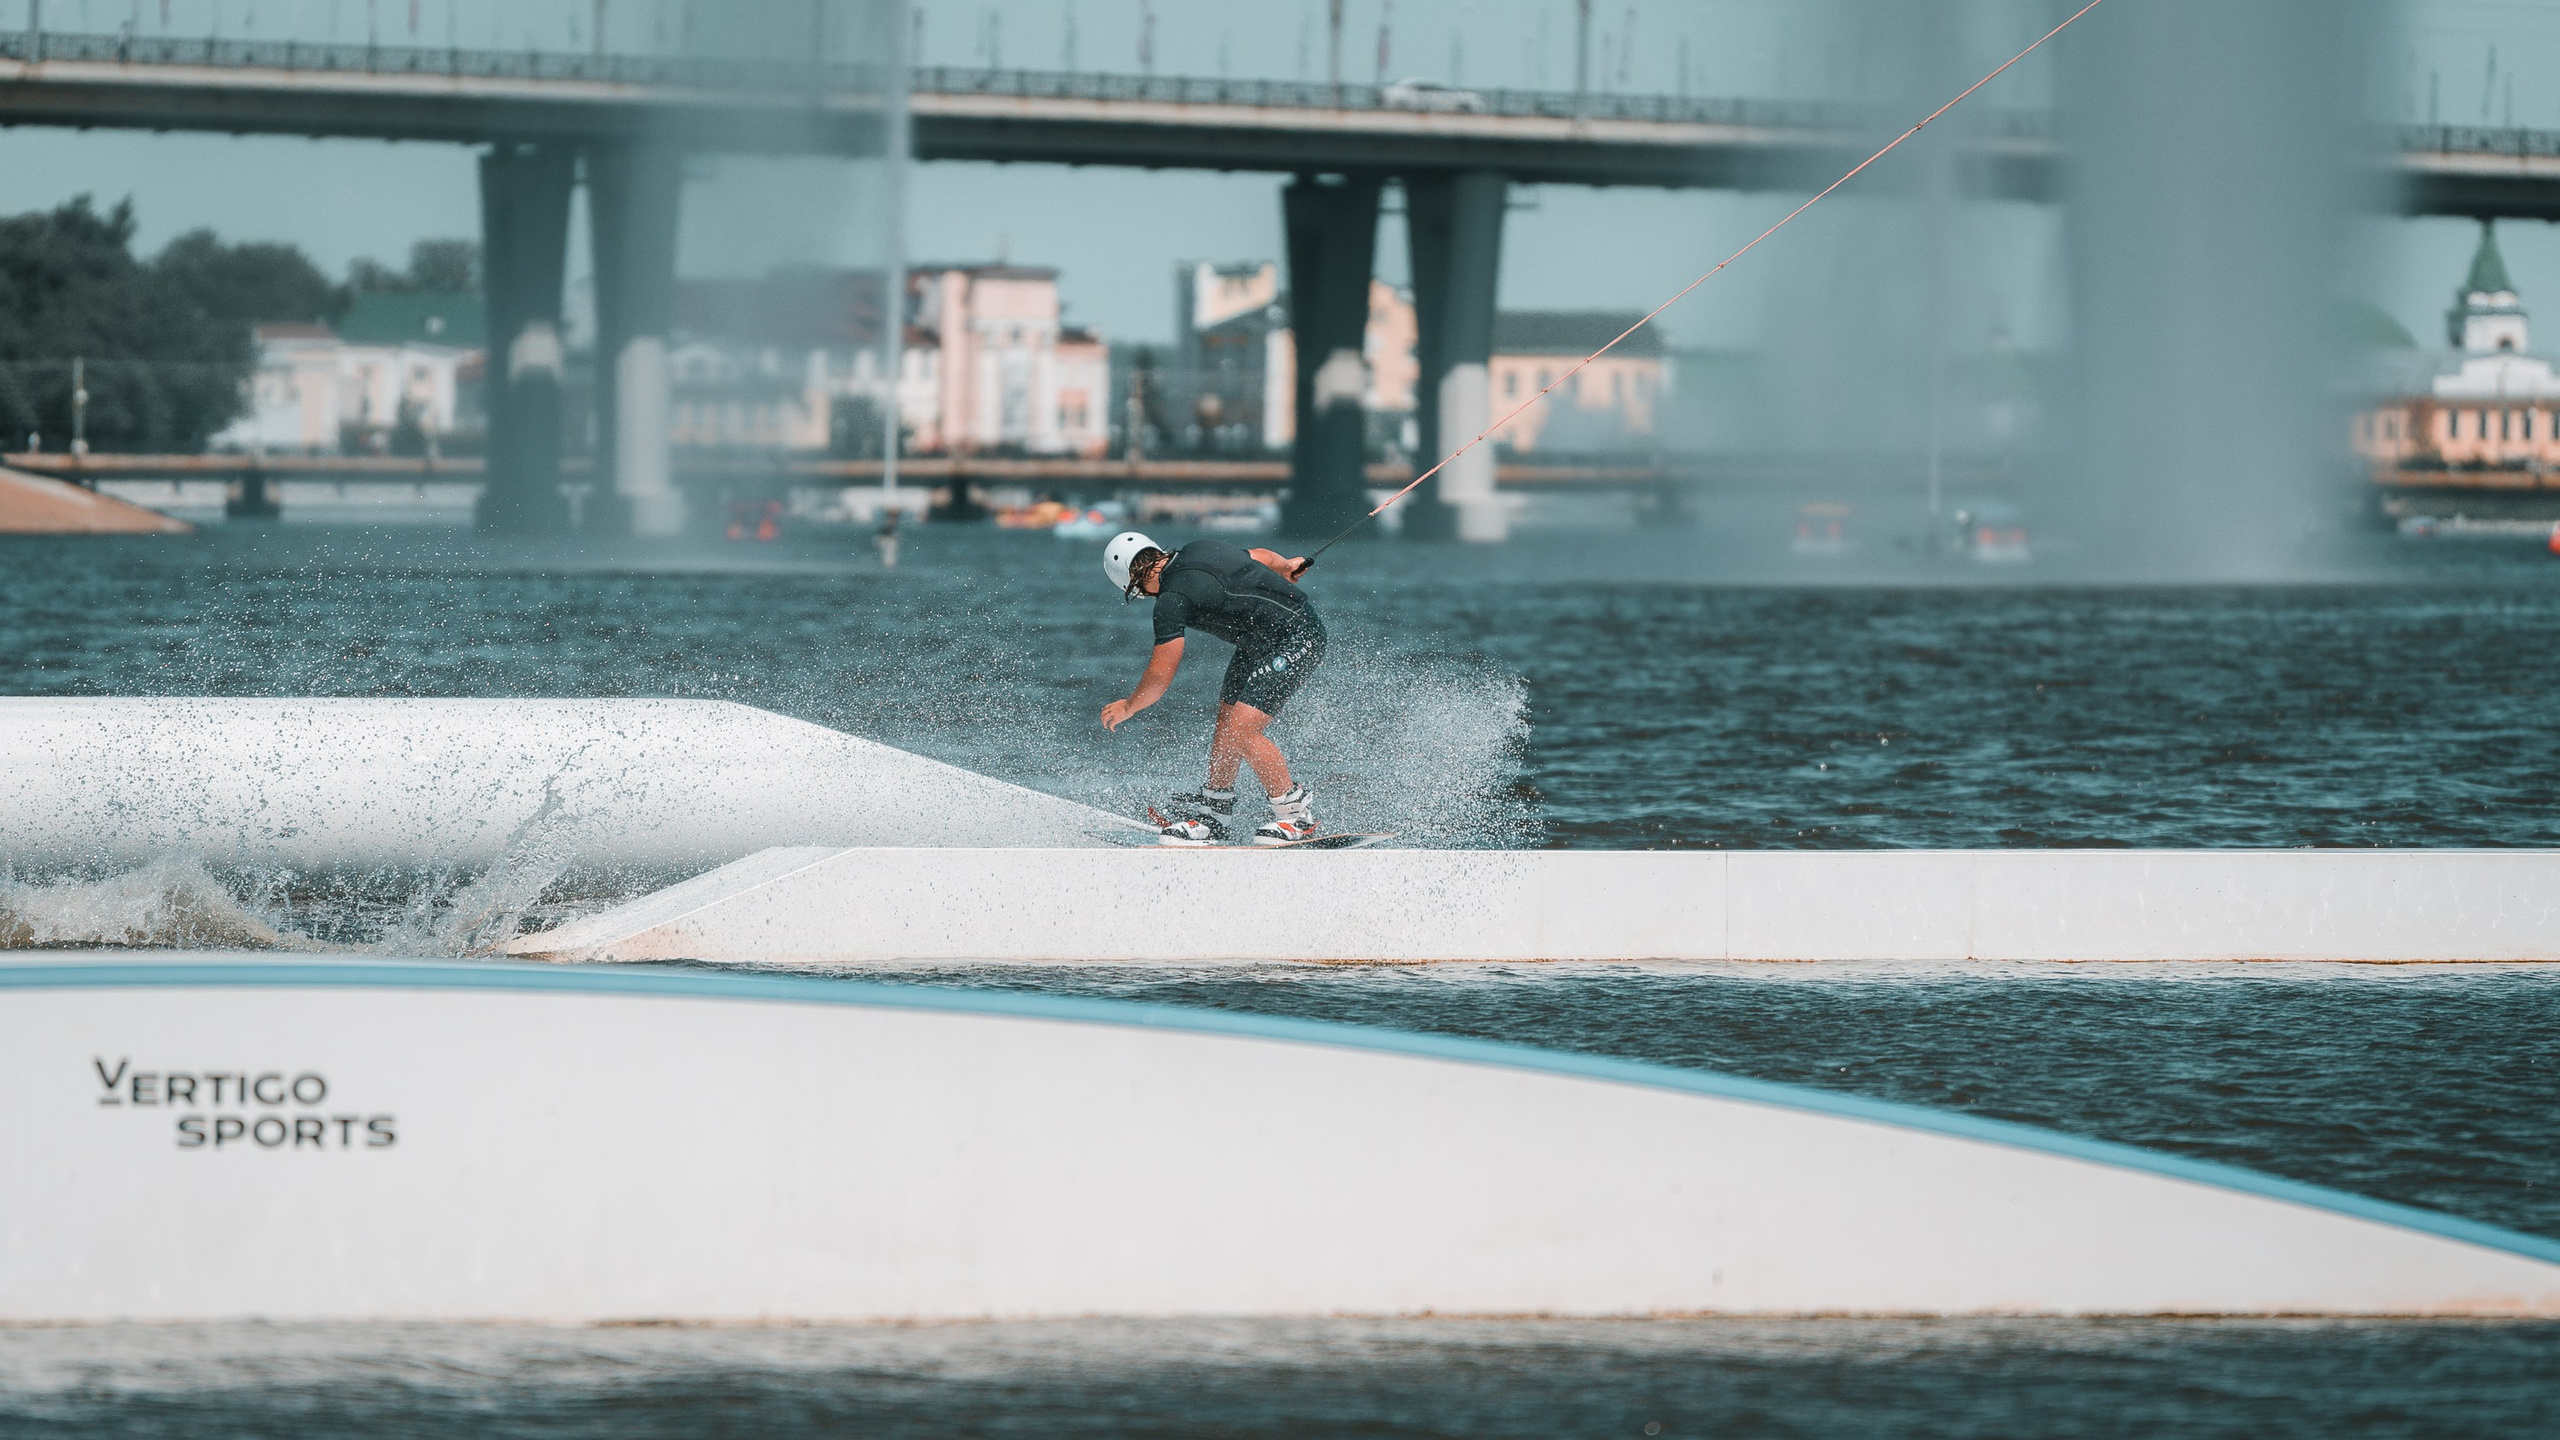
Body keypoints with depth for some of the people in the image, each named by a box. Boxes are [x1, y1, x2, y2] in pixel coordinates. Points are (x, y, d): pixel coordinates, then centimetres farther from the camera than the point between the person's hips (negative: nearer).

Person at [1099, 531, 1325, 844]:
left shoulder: (1172, 599, -21)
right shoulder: (1196, 549, 3)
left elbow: (1159, 679, -14)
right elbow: (1259, 558, 21)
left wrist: (1127, 707, 5)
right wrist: (1286, 566, 44)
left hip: (1296, 642, -10)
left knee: (1241, 732, -16)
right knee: (1226, 722, 14)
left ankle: (1298, 816, -3)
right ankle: (1216, 817, 25)